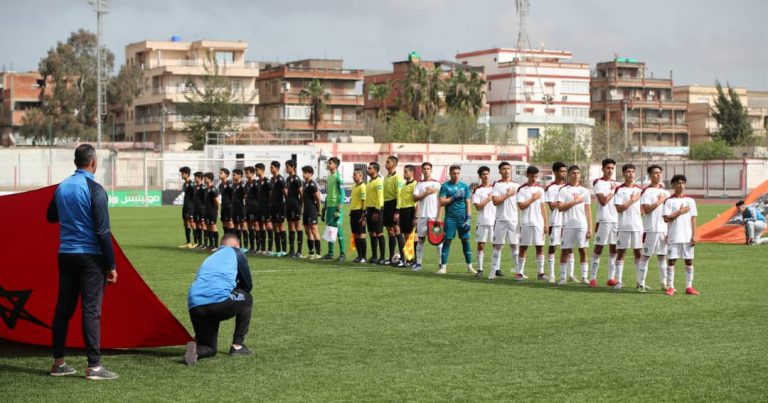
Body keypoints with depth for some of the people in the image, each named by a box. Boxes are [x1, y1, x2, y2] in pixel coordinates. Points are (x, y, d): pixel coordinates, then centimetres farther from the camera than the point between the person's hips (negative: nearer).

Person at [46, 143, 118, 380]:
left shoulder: (62, 187, 7)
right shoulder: (94, 189, -12)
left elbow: (51, 217, 23)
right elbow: (103, 231, -14)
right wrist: (111, 265, -10)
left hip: (66, 254, 6)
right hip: (90, 256, -6)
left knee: (63, 308, 10)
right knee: (91, 310, -5)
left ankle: (58, 362, 15)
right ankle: (94, 366, -5)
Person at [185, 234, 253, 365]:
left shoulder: (209, 259, 35)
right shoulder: (236, 253, 19)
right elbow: (247, 286, 20)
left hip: (195, 306, 5)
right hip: (218, 299, -5)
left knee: (209, 348, 23)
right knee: (247, 299, 28)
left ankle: (195, 349, -12)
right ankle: (237, 346, 21)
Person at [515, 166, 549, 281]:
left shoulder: (540, 189, 11)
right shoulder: (522, 189, -3)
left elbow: (542, 207, 12)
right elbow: (521, 206, -11)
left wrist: (546, 223, 8)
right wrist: (533, 198, -9)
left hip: (539, 223, 4)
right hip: (526, 223, -4)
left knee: (540, 247, 2)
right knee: (523, 247, 1)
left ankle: (540, 272, 6)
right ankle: (520, 272, 6)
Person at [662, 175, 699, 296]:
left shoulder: (690, 200, 8)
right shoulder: (669, 201, -1)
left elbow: (693, 219, 6)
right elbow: (666, 218, -10)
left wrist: (694, 236, 0)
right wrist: (680, 212, -11)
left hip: (687, 237, 3)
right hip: (674, 237, -3)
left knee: (689, 261, 4)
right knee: (671, 260, -1)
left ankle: (689, 287, 11)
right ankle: (670, 287, 5)